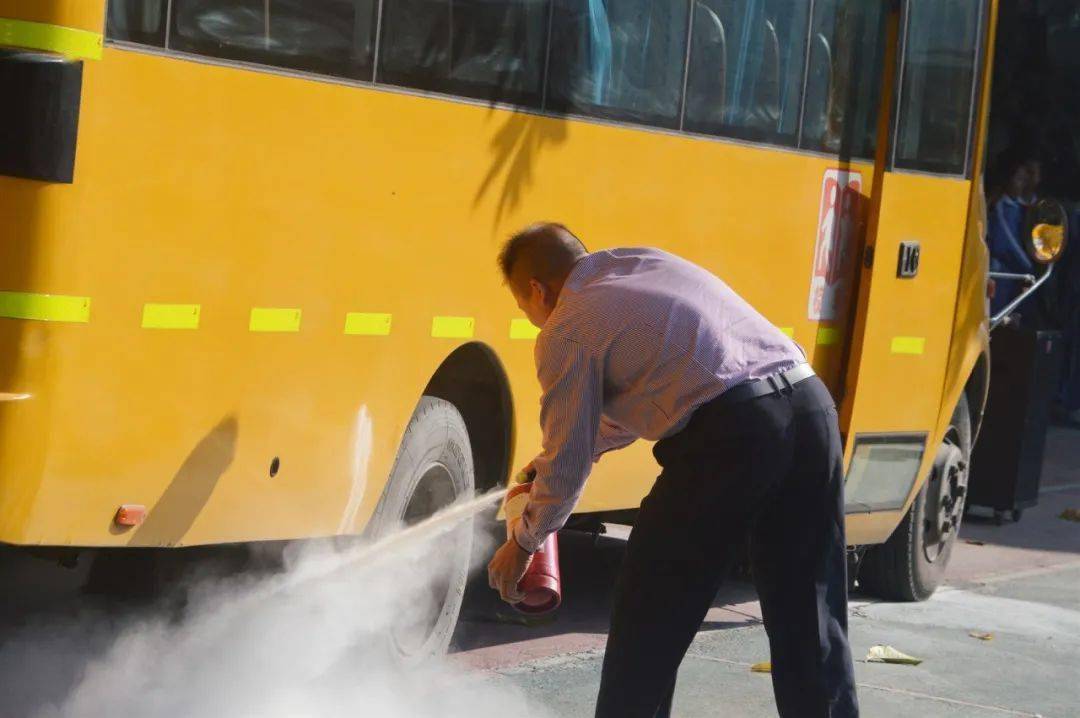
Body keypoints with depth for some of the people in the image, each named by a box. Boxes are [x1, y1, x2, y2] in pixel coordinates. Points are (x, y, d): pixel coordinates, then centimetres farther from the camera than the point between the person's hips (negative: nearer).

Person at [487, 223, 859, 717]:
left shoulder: (565, 330, 5)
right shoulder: (648, 263, 27)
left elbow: (568, 467, 8)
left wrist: (523, 542, 23)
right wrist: (588, 445, 45)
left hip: (730, 434, -7)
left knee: (650, 620, 8)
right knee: (808, 620, 14)